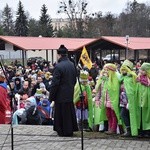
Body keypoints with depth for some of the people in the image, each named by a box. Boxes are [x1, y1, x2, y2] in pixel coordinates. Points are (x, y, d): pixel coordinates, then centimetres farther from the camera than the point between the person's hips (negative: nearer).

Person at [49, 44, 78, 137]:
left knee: (61, 114, 5)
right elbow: (74, 80, 11)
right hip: (70, 94, 7)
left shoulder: (58, 66, -20)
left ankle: (64, 131, 11)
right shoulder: (72, 65, 3)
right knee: (70, 111, 17)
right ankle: (71, 129, 27)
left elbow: (55, 83, -18)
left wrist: (51, 96, -10)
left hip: (61, 95, -7)